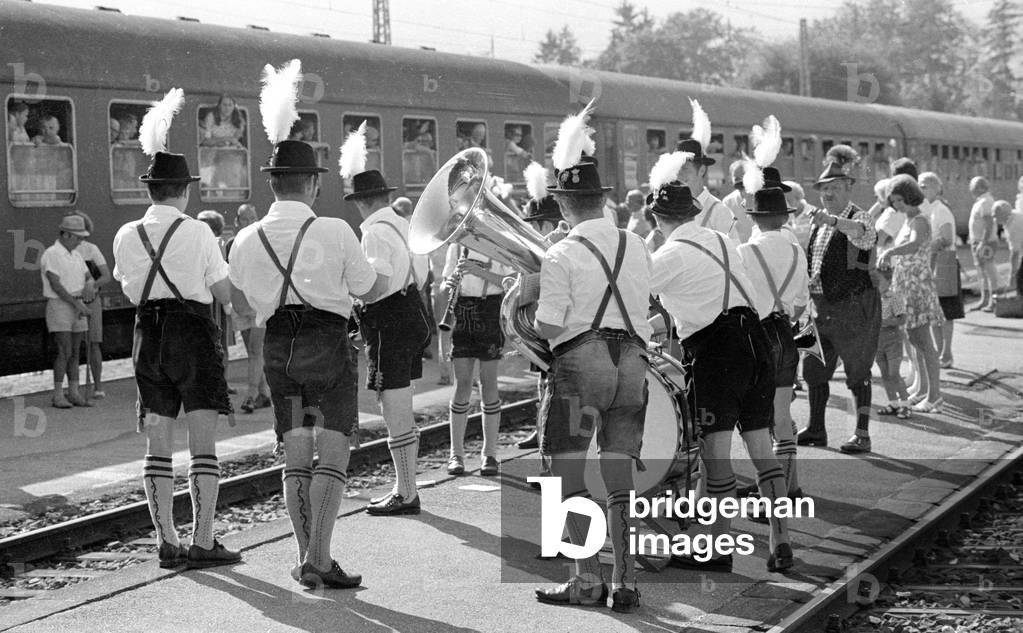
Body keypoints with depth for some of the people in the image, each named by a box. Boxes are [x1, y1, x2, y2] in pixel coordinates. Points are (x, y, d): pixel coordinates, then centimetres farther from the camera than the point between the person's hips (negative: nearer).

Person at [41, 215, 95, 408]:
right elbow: (56, 285, -17)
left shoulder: (76, 255, 14)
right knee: (65, 351, -12)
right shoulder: (51, 254, -11)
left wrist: (90, 285, -14)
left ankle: (74, 393, 9)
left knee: (75, 352, 6)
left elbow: (88, 277, 11)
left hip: (77, 307, 7)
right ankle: (58, 395, -7)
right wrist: (78, 304, -18)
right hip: (59, 306, -7)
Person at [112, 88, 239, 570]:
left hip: (148, 335, 4)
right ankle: (203, 542, -4)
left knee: (158, 446, 7)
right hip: (193, 332, -4)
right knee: (203, 442, -1)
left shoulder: (126, 236, 5)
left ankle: (167, 543, 8)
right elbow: (226, 295, -4)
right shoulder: (196, 232, -7)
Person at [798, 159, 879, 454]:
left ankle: (862, 435, 3)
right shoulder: (819, 223, 16)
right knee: (814, 370, 11)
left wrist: (833, 221, -49)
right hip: (820, 305, 8)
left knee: (857, 372, -3)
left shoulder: (859, 217, -9)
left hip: (853, 305, -8)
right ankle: (816, 429, 22)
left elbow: (864, 234, -34)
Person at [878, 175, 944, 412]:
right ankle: (923, 390, 24)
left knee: (922, 340, -10)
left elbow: (914, 245, -36)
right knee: (914, 340, 15)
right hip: (905, 288, 9)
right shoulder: (908, 222, 14)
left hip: (918, 288, -9)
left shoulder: (920, 222, -13)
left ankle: (935, 396, -9)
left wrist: (889, 252, -50)